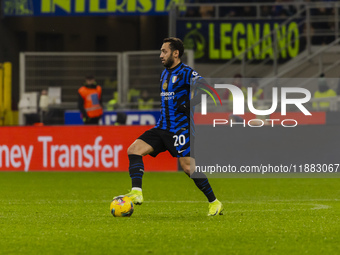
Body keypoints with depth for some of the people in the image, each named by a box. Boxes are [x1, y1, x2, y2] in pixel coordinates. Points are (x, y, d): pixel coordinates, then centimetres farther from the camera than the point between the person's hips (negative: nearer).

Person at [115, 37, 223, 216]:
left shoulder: (186, 73, -9)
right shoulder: (165, 73, 17)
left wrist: (189, 104, -20)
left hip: (180, 129, -8)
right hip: (162, 127, 8)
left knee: (188, 166, -11)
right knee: (134, 149, -7)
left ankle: (214, 203, 2)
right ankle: (136, 193, -13)